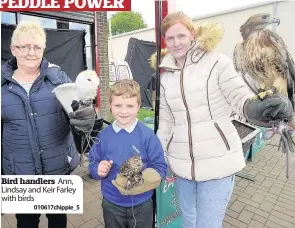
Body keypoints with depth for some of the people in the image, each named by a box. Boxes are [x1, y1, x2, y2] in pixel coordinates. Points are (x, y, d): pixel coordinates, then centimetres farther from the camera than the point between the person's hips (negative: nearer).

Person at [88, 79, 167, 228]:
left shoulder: (147, 135, -16)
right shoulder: (103, 136, -8)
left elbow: (160, 168, -13)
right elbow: (93, 163, 2)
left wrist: (144, 178, -30)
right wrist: (98, 170, -19)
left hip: (141, 205, -2)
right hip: (111, 204, 2)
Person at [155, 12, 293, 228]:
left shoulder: (216, 62, -7)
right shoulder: (165, 78, 7)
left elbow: (241, 96, -11)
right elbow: (165, 121, 10)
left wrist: (258, 107, -35)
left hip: (217, 162, -4)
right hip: (182, 164, 5)